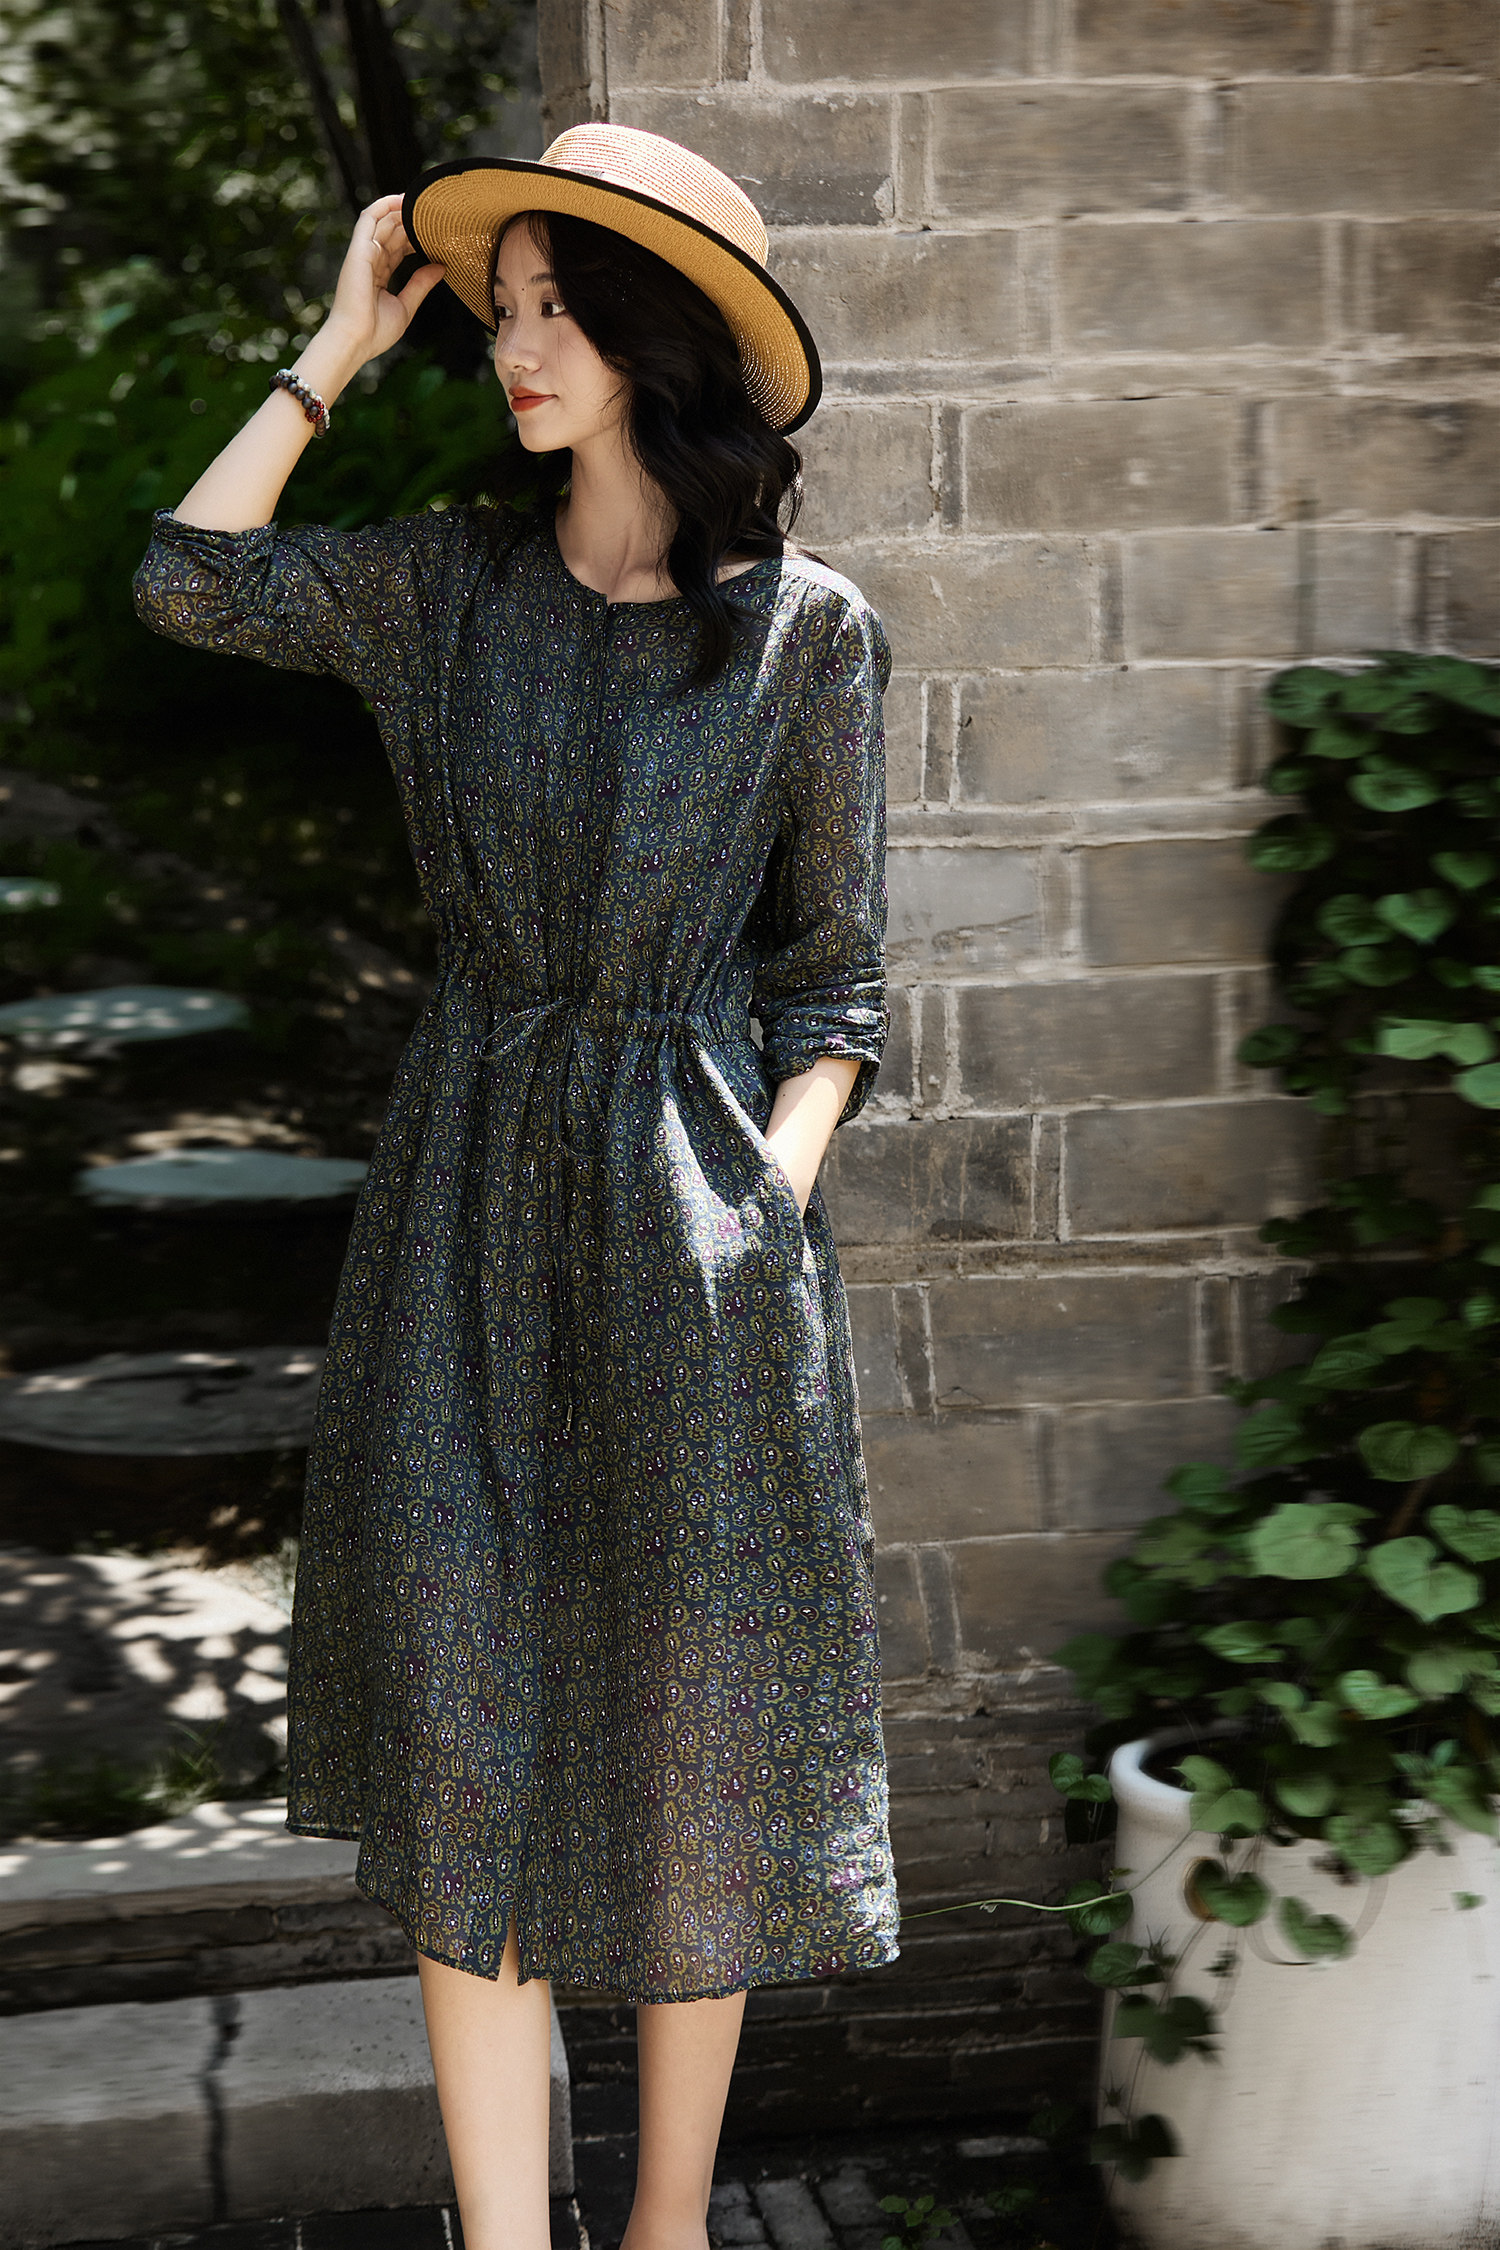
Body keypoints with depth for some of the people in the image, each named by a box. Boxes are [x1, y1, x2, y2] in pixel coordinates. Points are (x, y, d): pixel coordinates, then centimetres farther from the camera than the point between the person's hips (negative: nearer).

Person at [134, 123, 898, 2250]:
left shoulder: (807, 628, -2)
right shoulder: (448, 581, 7)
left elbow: (832, 975, 2)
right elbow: (188, 582, 1)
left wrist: (769, 1197, -10)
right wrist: (338, 350, 5)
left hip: (691, 1194, -2)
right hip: (468, 1192, 2)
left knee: (685, 1738, 7)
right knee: (463, 1734, 0)